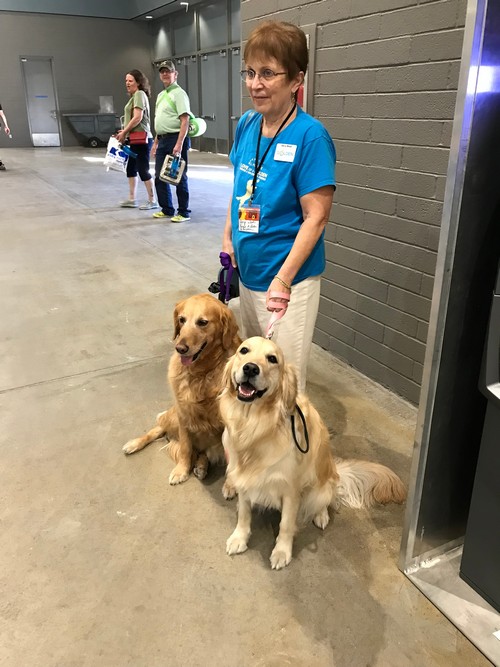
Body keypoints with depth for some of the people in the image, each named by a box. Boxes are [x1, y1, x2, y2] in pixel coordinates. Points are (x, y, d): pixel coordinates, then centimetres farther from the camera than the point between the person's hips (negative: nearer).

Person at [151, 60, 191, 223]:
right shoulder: (161, 95, 18)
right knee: (160, 176, 11)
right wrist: (156, 142, 19)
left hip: (175, 139, -9)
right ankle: (167, 209, 22)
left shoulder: (179, 93, -8)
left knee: (179, 177, -3)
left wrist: (179, 144, -25)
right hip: (163, 140, 9)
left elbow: (185, 121, -18)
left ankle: (183, 212, 6)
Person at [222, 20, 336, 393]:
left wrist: (283, 278, -23)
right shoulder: (247, 125, 1)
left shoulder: (309, 136, -18)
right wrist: (229, 239, 8)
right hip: (247, 269, 8)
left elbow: (316, 217, -19)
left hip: (288, 277, -7)